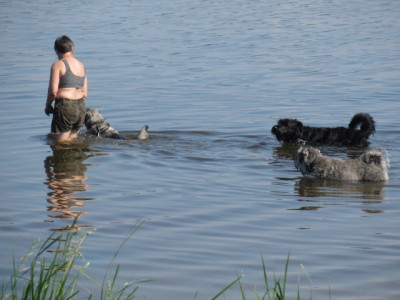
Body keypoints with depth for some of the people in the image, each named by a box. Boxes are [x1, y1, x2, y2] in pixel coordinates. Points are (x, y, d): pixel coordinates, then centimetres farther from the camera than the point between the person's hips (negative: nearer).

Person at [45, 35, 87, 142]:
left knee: (60, 142, 1)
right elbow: (85, 93, 15)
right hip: (81, 107, 7)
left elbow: (53, 91, -13)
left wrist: (48, 106, 3)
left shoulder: (58, 65, -7)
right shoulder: (81, 65, 14)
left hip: (65, 107, -7)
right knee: (71, 140, 17)